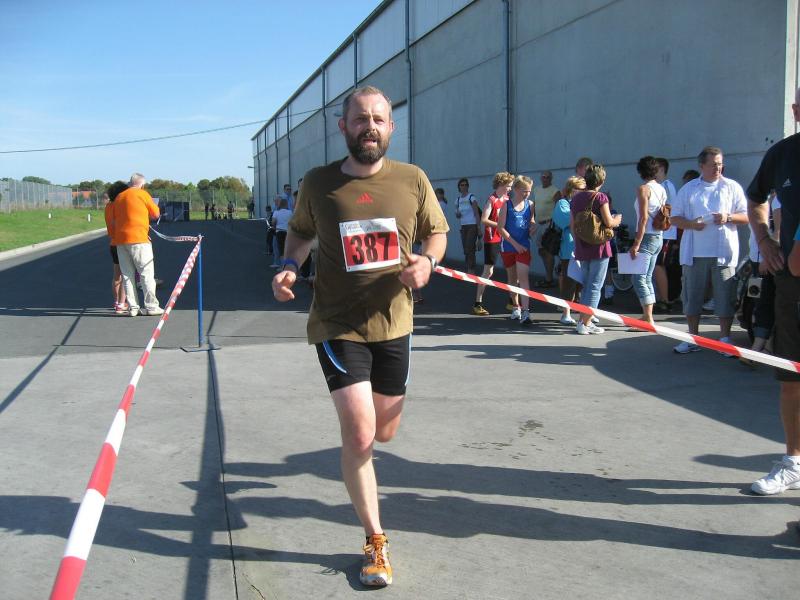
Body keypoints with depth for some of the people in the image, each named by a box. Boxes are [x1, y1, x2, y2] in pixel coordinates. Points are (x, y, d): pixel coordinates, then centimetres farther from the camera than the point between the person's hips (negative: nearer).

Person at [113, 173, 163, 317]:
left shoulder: (119, 197, 17)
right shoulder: (142, 194, -1)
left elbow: (114, 220, 16)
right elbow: (156, 214, 3)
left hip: (120, 240, 6)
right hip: (138, 239, -6)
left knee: (127, 275, 7)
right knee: (147, 273, -1)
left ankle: (133, 308, 6)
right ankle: (151, 306, -2)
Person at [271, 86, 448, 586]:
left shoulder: (412, 179, -3)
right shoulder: (318, 183, -5)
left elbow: (437, 233, 8)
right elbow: (301, 232, 12)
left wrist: (428, 261, -14)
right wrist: (290, 267, -8)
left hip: (394, 324, 3)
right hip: (338, 326, -3)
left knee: (384, 432, 16)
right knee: (360, 435, -9)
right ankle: (376, 542, 10)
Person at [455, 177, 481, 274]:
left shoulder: (471, 197, -5)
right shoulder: (458, 200, 11)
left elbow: (477, 213, -9)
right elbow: (457, 215, 19)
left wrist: (479, 228, -16)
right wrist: (457, 214, -6)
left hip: (472, 226, -6)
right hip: (463, 227, 6)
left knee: (469, 249, -12)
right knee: (466, 250, 5)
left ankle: (471, 270, -10)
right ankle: (467, 270, 10)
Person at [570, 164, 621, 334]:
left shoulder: (576, 198, 8)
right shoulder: (600, 197, -11)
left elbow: (572, 226, 11)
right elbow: (608, 222, -16)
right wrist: (617, 219, 6)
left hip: (581, 248, 6)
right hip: (598, 248, -6)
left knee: (586, 285, 19)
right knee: (595, 286, 0)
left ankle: (583, 320, 20)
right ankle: (585, 324, -2)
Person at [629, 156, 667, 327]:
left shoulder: (643, 189, -12)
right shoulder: (662, 189, 11)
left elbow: (643, 218, -18)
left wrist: (636, 244, -18)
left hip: (646, 237, -8)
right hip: (658, 238, 9)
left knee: (638, 278, -8)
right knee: (647, 278, 15)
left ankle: (649, 320, -14)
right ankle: (647, 316, 20)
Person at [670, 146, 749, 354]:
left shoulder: (732, 187, 7)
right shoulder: (688, 189, 10)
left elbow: (747, 216, 6)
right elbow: (675, 217, 10)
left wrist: (728, 217, -13)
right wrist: (691, 224, -10)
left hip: (724, 252, -1)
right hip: (694, 252, 1)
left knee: (725, 297, 0)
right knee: (692, 295, 6)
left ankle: (725, 339, 10)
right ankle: (692, 338, 15)